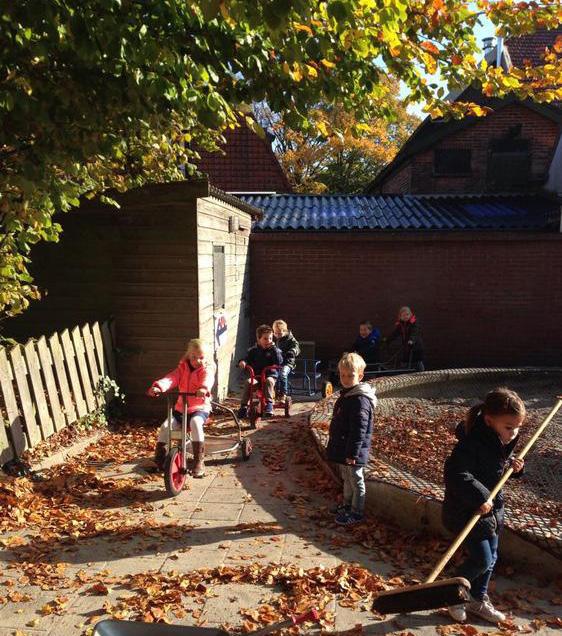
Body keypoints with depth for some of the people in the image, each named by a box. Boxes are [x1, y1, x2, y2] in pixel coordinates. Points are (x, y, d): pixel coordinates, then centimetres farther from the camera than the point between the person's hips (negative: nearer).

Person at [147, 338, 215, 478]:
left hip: (200, 408, -4)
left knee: (195, 423, -34)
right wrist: (158, 386, -34)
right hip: (181, 408, 4)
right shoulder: (182, 368, 7)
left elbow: (208, 380, -27)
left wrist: (204, 389, -52)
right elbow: (171, 378, -13)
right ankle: (158, 462, 2)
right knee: (165, 427, -16)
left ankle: (199, 462, -27)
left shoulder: (207, 369, -3)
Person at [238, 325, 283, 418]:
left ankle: (269, 404, -32)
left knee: (269, 381, -36)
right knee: (248, 382, -27)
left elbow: (279, 362, -9)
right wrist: (243, 361, -16)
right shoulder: (253, 350, 11)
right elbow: (247, 358, 8)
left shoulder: (274, 350, 5)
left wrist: (273, 348, -13)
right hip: (256, 375, 2)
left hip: (270, 375, -2)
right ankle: (243, 406, -20)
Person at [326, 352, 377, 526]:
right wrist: (335, 447, 22)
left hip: (352, 452, -9)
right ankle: (347, 505, 39)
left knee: (356, 481, 6)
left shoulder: (360, 400, -24)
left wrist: (353, 453, -24)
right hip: (342, 449, 10)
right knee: (347, 479, 23)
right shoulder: (346, 394, 7)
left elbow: (359, 430, -26)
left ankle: (356, 513, 19)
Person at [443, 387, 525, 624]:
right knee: (481, 560, -5)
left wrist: (512, 465, -3)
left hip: (491, 509, 9)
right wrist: (480, 497, -38)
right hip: (466, 513, -9)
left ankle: (478, 600, 38)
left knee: (490, 558, 18)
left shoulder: (501, 441, 0)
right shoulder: (472, 444, -29)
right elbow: (456, 474, -36)